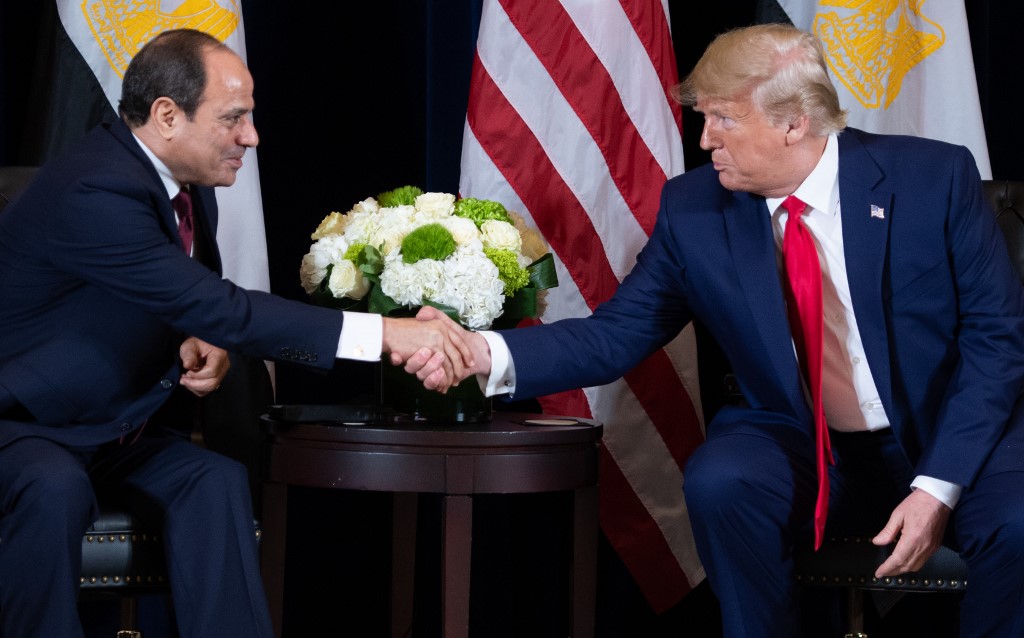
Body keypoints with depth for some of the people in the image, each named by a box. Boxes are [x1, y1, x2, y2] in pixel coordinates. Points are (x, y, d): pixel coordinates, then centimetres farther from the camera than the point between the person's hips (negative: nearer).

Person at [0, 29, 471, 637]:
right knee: (55, 490, -38)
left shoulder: (189, 186, 1)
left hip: (116, 427, 8)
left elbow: (204, 305, 19)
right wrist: (384, 333, -34)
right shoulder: (93, 192, -28)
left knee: (215, 481, -19)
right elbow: (224, 311, -32)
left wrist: (207, 344, -9)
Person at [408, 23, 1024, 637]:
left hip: (949, 439, -2)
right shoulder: (694, 210, -4)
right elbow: (615, 336, -3)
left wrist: (938, 486, -19)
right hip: (802, 446, 2)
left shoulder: (936, 177, -10)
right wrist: (485, 352, -22)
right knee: (720, 484, -31)